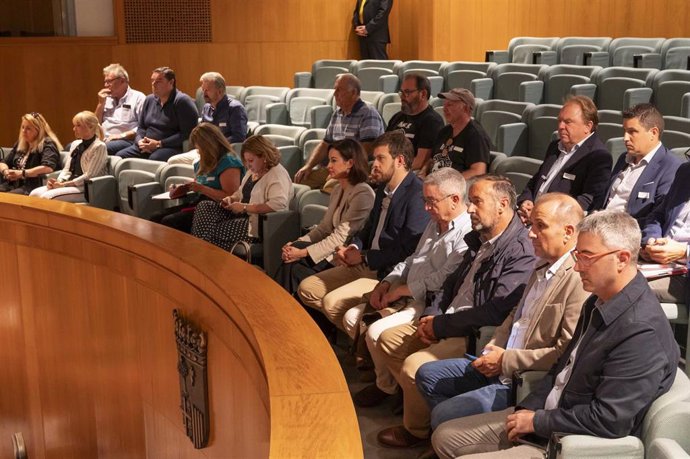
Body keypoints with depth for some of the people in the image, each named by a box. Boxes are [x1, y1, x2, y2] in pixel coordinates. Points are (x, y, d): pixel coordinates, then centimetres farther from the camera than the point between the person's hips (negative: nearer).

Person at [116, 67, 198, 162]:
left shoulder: (181, 101, -5)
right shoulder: (149, 99, 18)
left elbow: (187, 133, -15)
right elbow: (141, 127, 26)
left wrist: (159, 144, -15)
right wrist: (140, 141, 2)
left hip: (172, 147, -7)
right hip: (146, 146, 7)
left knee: (154, 158, -38)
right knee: (120, 156, -16)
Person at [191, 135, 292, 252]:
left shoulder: (277, 175, -16)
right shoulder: (254, 171, 13)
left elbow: (278, 205, -30)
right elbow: (240, 192, 27)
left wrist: (245, 207, -24)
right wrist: (231, 199, 1)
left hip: (258, 224, -10)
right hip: (242, 215, 10)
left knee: (213, 230, -21)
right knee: (204, 207, -7)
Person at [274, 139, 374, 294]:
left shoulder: (363, 194, -16)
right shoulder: (337, 190, 13)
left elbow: (341, 237, -19)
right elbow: (324, 227, 13)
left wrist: (304, 252, -20)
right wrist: (298, 244, -3)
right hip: (333, 250, 8)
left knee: (294, 267, -22)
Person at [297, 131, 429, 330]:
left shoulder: (418, 194, -19)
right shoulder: (384, 188, 11)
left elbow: (409, 250, -23)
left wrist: (364, 257, -13)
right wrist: (354, 247, 2)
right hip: (365, 266, 10)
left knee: (333, 302, -24)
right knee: (307, 289, 5)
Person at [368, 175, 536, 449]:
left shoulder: (521, 252, -20)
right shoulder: (479, 239, 10)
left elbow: (496, 312, -26)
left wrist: (439, 325, -17)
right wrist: (430, 315, 0)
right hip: (448, 325, 10)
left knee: (414, 364, -24)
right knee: (388, 339, 9)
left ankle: (415, 431, 2)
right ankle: (416, 398, 20)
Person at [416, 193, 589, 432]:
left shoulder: (579, 281, -20)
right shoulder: (543, 268, 11)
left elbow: (566, 354, -24)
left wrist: (506, 360, -18)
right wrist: (493, 348, 4)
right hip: (499, 366, 10)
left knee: (442, 415, -17)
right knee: (427, 375, 10)